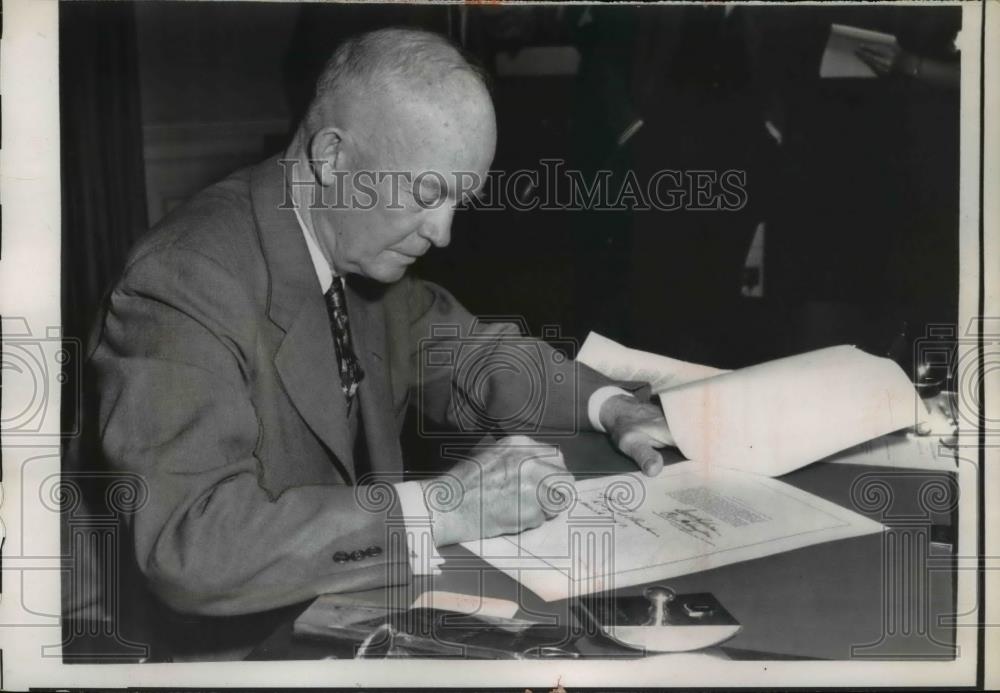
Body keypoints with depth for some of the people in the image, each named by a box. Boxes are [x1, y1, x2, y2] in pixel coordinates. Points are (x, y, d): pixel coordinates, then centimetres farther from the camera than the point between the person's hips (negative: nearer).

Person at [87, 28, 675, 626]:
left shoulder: (361, 243, -2)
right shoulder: (188, 281, -23)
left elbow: (461, 352, 14)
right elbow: (187, 543, -32)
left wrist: (608, 406, -2)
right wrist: (441, 509, -31)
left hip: (354, 613, 7)